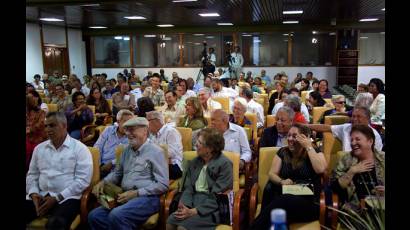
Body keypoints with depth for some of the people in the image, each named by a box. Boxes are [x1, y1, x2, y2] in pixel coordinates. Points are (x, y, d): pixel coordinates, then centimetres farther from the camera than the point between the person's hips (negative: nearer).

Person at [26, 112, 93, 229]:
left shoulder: (80, 148, -2)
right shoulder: (39, 148, 15)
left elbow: (83, 180, -9)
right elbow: (32, 175, 19)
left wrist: (57, 197, -14)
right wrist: (33, 193, -1)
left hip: (67, 198, -5)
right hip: (40, 197, 6)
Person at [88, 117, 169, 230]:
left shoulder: (155, 151, -5)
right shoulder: (127, 149, 18)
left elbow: (163, 184, -11)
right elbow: (118, 172, 30)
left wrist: (136, 193, -15)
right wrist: (103, 182, 10)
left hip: (147, 198, -7)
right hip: (126, 197, 7)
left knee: (116, 215, -31)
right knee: (94, 216, -13)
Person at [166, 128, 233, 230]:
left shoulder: (225, 164, -7)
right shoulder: (194, 162, 13)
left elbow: (217, 196, -13)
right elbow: (188, 188, 9)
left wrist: (194, 211, -19)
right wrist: (184, 206, -12)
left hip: (212, 208, -5)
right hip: (193, 201, 5)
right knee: (170, 222, -21)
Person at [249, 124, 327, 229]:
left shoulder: (315, 152, 7)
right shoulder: (282, 152, 15)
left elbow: (320, 169, -13)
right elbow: (272, 174, 6)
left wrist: (309, 147, -8)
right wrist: (281, 181, -15)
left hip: (308, 202, -3)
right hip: (283, 198, 3)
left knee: (283, 201, -36)